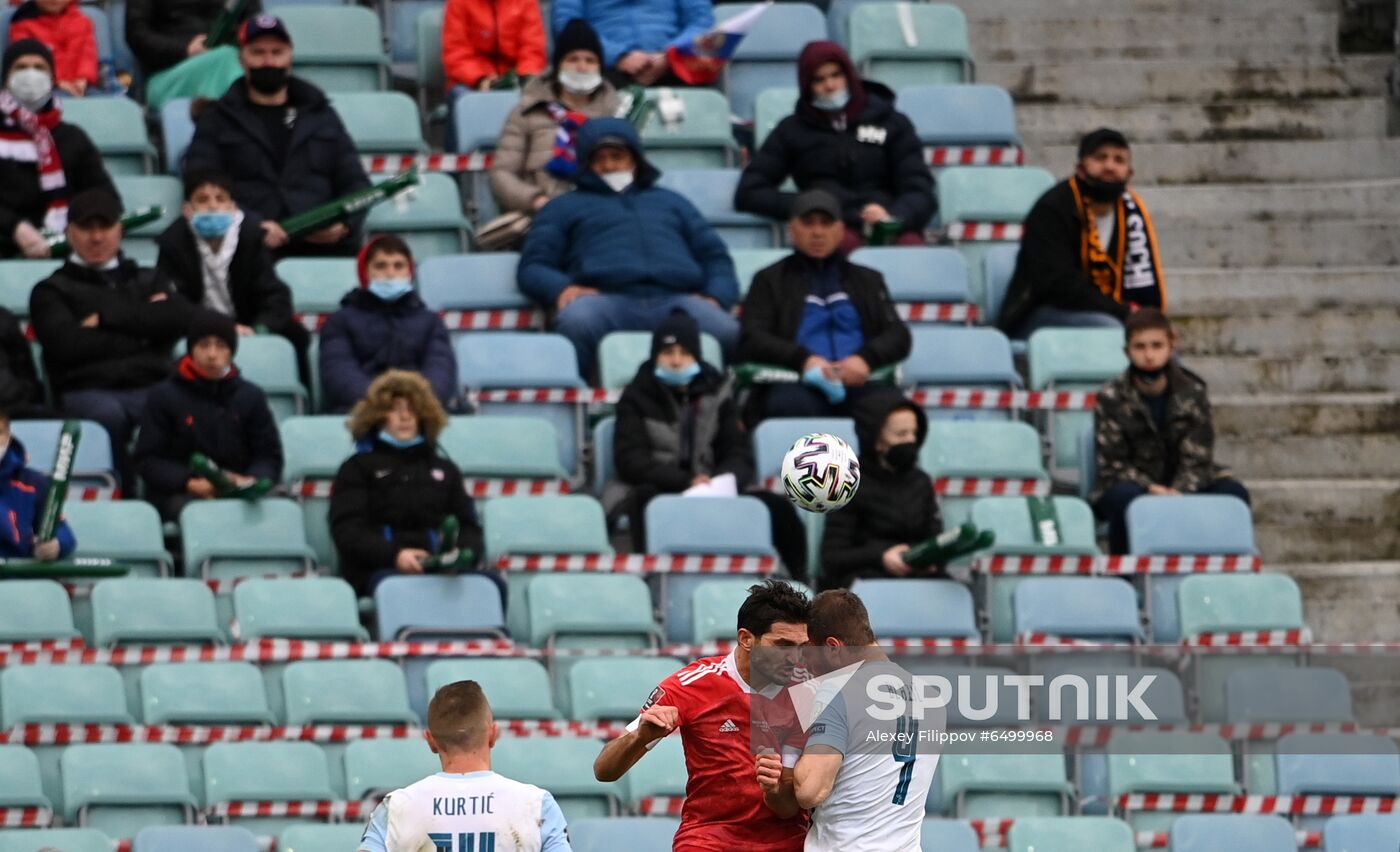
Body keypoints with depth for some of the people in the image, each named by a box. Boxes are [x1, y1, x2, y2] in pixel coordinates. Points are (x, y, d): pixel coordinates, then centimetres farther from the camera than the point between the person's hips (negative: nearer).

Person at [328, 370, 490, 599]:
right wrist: (394, 555, -17)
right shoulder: (358, 468, 19)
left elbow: (468, 526, 21)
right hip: (380, 570, -3)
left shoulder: (443, 468, 30)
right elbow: (347, 530, 4)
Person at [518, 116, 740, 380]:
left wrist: (715, 297, 4)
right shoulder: (565, 207, 31)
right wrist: (561, 288, -7)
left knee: (728, 333, -33)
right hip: (606, 299, -2)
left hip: (675, 299, 2)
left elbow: (715, 256, 29)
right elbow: (533, 266, 18)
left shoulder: (670, 201, 37)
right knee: (575, 321, -41)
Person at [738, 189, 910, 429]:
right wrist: (802, 358, -13)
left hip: (857, 385, 2)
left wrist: (866, 358, -9)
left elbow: (898, 336, 16)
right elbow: (751, 341, 7)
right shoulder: (771, 280, 22)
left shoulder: (868, 280, 29)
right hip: (800, 386, -2)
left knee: (890, 406, -34)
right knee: (791, 404, -39)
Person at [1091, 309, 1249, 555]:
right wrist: (1151, 488, -28)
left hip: (1181, 482, 3)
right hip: (1134, 482, -3)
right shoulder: (1110, 398, -9)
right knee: (1126, 497, -39)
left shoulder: (1192, 392, -4)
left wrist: (1179, 491, -29)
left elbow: (1197, 459, -8)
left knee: (1234, 493, -22)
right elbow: (1111, 464, -11)